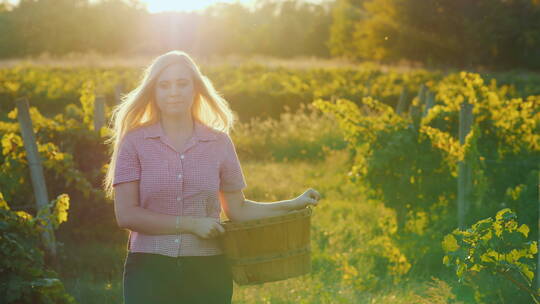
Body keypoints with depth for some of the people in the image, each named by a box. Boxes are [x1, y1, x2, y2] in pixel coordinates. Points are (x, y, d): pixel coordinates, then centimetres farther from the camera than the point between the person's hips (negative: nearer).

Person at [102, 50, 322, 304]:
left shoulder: (219, 143, 6)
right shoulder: (134, 142, -1)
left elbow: (236, 209, 12)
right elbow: (125, 214, -8)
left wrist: (293, 205, 5)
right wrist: (190, 224, -13)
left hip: (208, 271, 2)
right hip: (149, 270, -2)